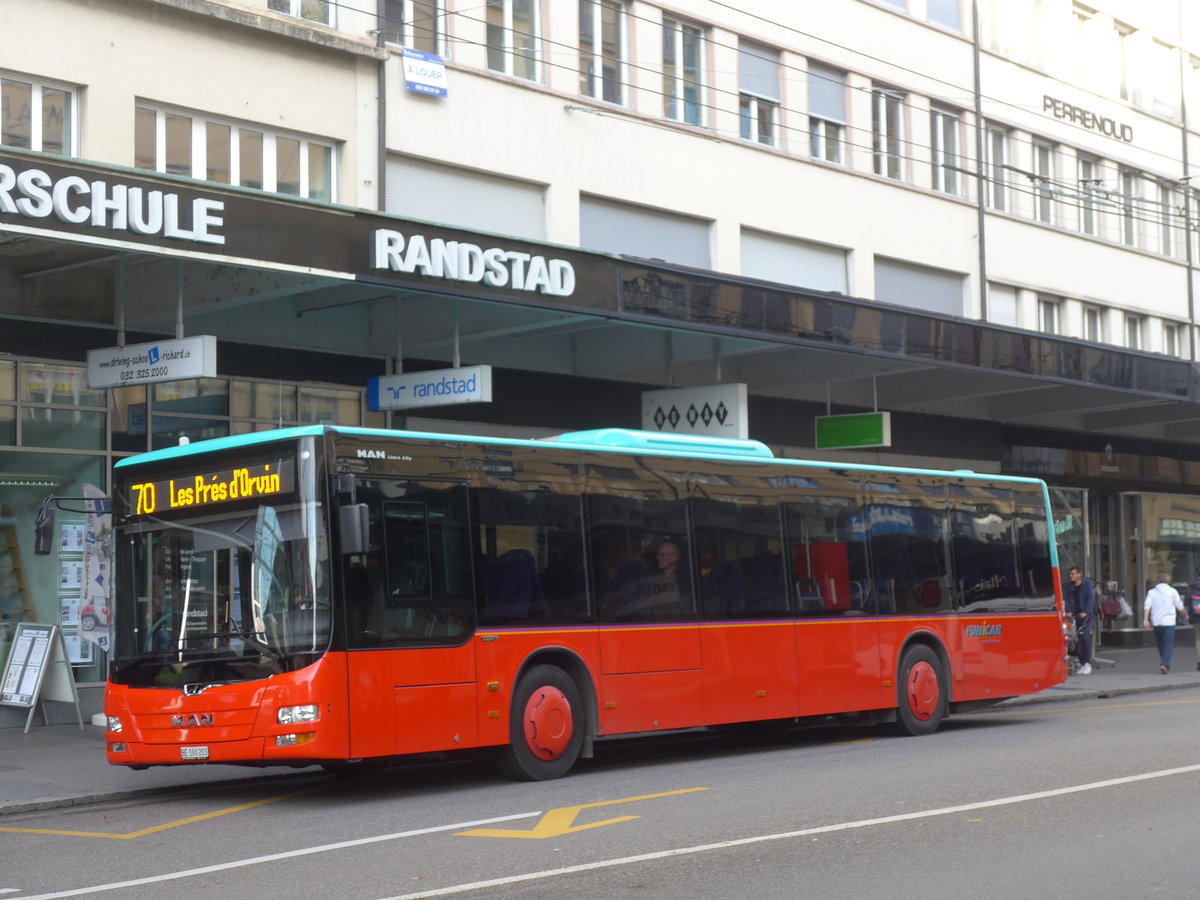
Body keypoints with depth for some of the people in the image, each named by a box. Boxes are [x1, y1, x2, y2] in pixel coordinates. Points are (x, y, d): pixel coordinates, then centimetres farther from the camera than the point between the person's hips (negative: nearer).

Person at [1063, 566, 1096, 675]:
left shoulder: (1087, 583, -2)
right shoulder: (1070, 586, 13)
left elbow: (1091, 599, -8)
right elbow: (1069, 600, 10)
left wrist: (1086, 612, -18)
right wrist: (1069, 612, -8)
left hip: (1086, 614, -5)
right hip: (1076, 615, 5)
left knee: (1085, 637, -14)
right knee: (1079, 638, 5)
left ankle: (1087, 664, -13)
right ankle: (1082, 664, 11)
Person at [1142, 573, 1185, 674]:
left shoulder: (1152, 592, 5)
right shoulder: (1172, 591, 0)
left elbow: (1147, 606, -7)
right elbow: (1180, 607, 5)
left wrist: (1145, 619, -12)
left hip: (1156, 623, 3)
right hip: (1169, 622, -3)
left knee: (1161, 644, 17)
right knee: (1169, 644, -4)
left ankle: (1165, 664, 26)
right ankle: (1164, 664, -23)